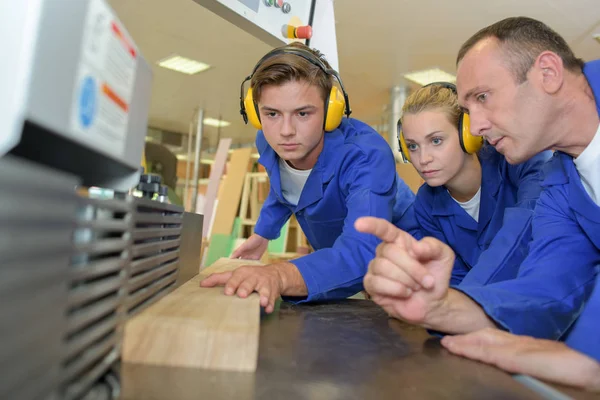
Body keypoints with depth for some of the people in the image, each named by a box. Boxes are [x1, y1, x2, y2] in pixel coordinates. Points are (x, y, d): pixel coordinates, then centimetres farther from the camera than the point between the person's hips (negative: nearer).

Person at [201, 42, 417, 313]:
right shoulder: (268, 143, -17)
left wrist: (281, 275, -68)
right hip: (334, 253, 4)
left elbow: (363, 250, -54)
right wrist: (262, 233, 8)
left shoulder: (367, 155, -38)